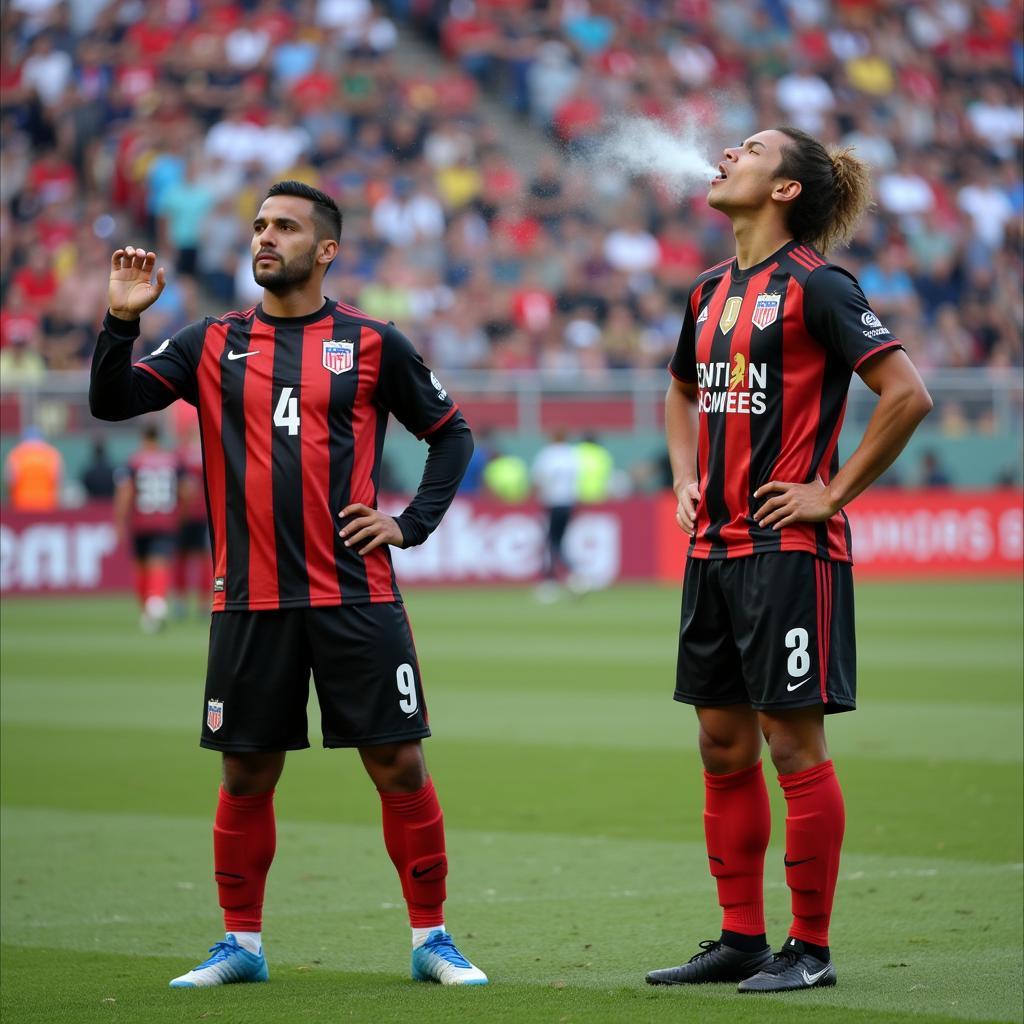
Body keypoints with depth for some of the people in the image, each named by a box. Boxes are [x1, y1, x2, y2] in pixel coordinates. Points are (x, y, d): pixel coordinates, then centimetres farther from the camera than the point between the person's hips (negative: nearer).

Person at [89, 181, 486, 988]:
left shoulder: (372, 344, 4)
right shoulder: (214, 344, 8)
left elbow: (451, 433, 13)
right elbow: (111, 402, 2)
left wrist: (411, 523, 2)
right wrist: (122, 320, -12)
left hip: (356, 598, -1)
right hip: (250, 602, 2)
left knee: (399, 765, -2)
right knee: (247, 776, 6)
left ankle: (432, 938, 9)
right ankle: (241, 943, 19)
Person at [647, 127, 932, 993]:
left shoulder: (815, 286, -10)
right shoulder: (710, 291, 14)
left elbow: (907, 394, -16)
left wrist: (834, 493, -13)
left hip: (788, 546, -8)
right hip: (713, 547, 8)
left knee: (794, 742, -4)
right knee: (723, 746, 10)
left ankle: (810, 950, 3)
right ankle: (741, 941, 18)